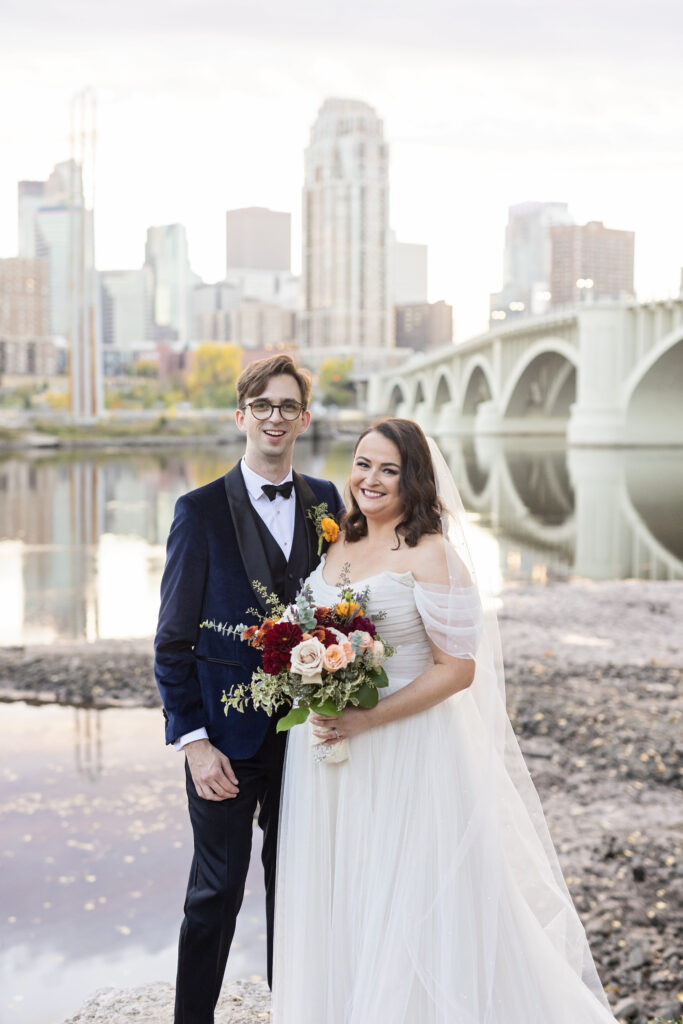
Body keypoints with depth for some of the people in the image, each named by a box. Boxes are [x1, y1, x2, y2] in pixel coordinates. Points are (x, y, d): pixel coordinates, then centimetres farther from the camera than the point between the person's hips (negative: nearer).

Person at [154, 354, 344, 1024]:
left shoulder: (326, 502, 5)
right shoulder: (202, 510, -6)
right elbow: (172, 640, -7)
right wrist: (193, 740, -13)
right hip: (227, 734, -3)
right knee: (217, 888, 5)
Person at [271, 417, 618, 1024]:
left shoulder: (430, 554, -12)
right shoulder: (336, 545, 8)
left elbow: (458, 669, -15)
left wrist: (366, 720, -20)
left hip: (407, 751, -6)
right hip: (327, 744, 7)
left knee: (407, 914, 1)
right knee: (336, 905, 14)